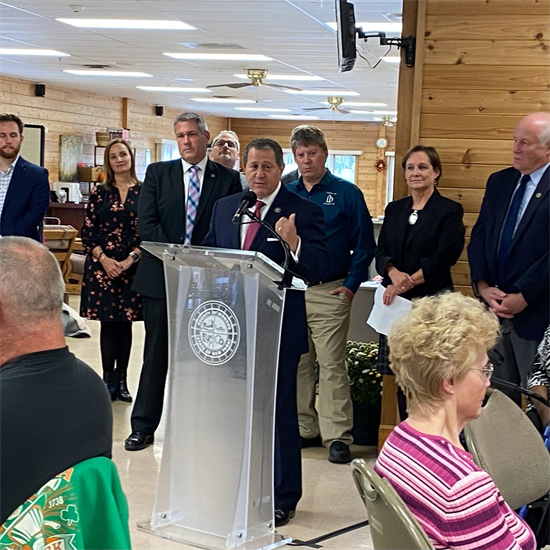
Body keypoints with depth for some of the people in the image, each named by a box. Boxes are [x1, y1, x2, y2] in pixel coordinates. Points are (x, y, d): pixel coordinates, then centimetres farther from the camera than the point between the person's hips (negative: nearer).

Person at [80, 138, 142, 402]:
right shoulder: (99, 192, 5)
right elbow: (87, 231, 3)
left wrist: (131, 259, -11)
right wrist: (103, 258, -11)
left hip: (132, 266, 0)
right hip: (102, 265, 0)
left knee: (125, 323, 5)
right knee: (108, 323, 1)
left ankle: (121, 380, 13)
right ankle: (108, 379, 7)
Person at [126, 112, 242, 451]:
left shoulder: (228, 179, 4)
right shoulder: (158, 173, 7)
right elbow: (147, 222, -2)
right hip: (161, 277, 1)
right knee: (157, 354, 5)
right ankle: (144, 426, 12)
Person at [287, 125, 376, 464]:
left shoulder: (347, 194, 0)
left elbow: (365, 245, 0)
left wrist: (352, 285, -8)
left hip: (330, 293, -4)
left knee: (331, 365, -6)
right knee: (297, 364, 10)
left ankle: (337, 436, -2)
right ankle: (304, 429, 20)